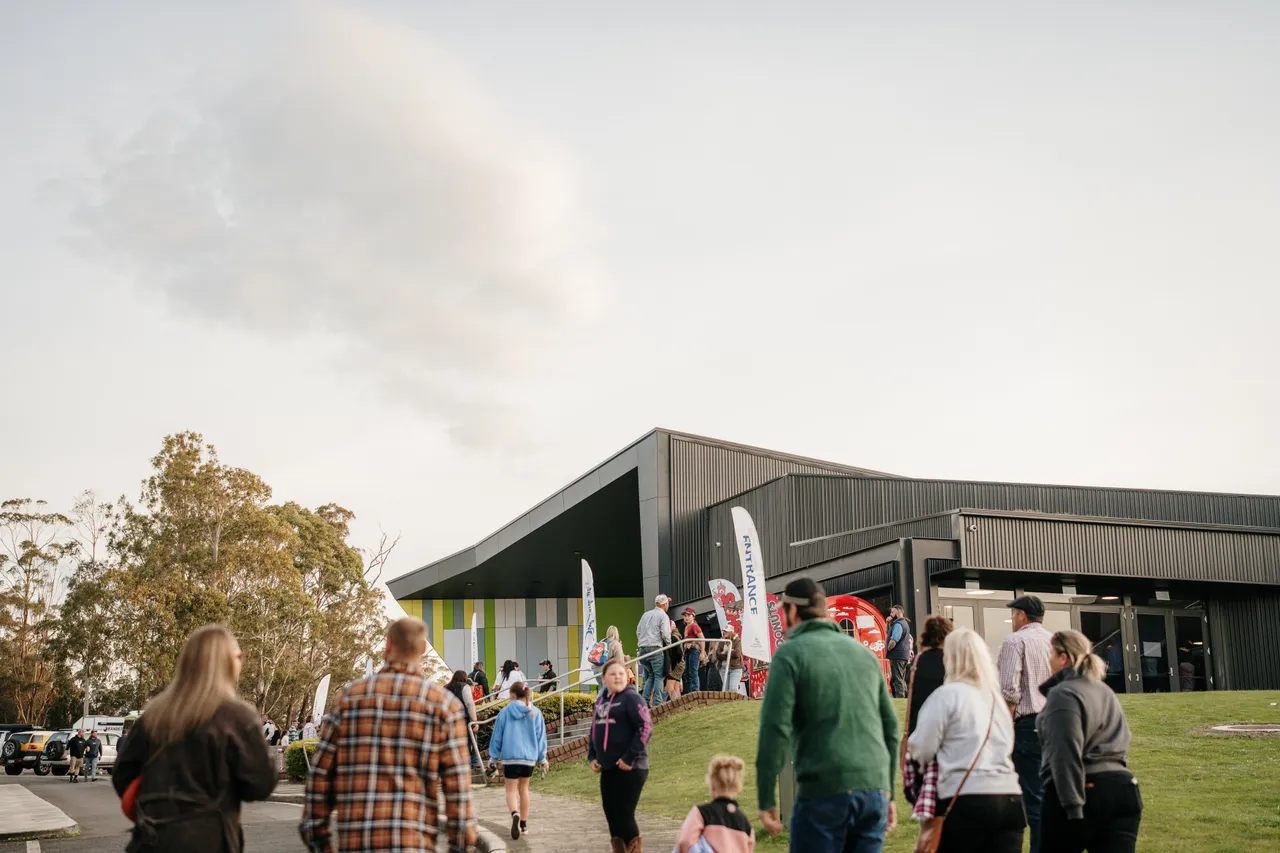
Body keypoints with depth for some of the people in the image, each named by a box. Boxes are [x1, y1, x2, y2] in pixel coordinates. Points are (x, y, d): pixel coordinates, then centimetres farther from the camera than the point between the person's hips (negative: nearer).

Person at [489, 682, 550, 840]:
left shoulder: (505, 712, -3)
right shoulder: (535, 713, 3)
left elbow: (497, 736, 2)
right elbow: (540, 736, 7)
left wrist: (493, 756, 11)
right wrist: (542, 758, 15)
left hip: (510, 756, -3)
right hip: (529, 756, 3)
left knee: (511, 790, 2)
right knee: (524, 789, 18)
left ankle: (515, 814, -27)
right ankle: (524, 824, 22)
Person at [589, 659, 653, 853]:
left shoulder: (631, 698, -9)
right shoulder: (601, 700, 14)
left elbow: (645, 728, -16)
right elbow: (595, 730, 23)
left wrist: (630, 757, -18)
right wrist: (592, 756, 10)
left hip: (630, 768, -8)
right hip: (608, 769, 8)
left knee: (624, 814, -8)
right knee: (611, 813, 11)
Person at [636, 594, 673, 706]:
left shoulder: (646, 615, 17)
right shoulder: (663, 615, -2)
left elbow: (638, 632, 17)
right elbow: (665, 634, -11)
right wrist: (669, 645, 5)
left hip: (642, 649, 6)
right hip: (655, 648, -6)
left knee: (650, 675, 14)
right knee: (659, 676, -2)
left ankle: (644, 701, 4)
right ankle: (658, 702, -8)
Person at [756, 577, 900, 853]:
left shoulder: (791, 653, -1)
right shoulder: (864, 652, 16)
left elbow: (775, 728, -10)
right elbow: (891, 726, 17)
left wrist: (766, 800, -5)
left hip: (824, 791, -5)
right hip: (875, 789, 5)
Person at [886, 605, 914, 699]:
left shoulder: (898, 624, -16)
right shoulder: (904, 623, 18)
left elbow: (893, 641, -26)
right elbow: (889, 633, 21)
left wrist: (888, 649, -8)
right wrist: (889, 623, 6)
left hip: (897, 656, -10)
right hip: (904, 656, 10)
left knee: (897, 680, -9)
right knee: (902, 680, 16)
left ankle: (899, 698, -11)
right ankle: (905, 696, 21)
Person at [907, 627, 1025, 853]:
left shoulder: (947, 694, -4)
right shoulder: (995, 696, 16)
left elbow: (921, 750, -5)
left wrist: (910, 743, 17)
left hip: (967, 800, -5)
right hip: (1009, 798, 5)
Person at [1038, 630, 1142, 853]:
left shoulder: (1063, 694, -9)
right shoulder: (1106, 692, 19)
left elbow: (1065, 754, -17)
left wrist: (1072, 806, -20)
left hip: (1085, 794, -7)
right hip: (1121, 790, 7)